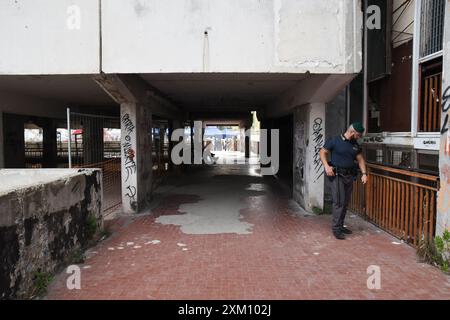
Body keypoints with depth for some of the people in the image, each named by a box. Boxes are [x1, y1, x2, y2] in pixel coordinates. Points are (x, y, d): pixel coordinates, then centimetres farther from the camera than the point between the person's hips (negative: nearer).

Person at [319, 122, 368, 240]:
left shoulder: (355, 145, 11)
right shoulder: (334, 141, -7)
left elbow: (360, 159, 15)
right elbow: (322, 152, -5)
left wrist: (364, 173, 3)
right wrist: (326, 166, -18)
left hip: (349, 176, 6)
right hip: (337, 175, -6)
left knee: (345, 203, 11)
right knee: (339, 202, -10)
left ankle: (341, 226, 22)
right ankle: (336, 228, -2)